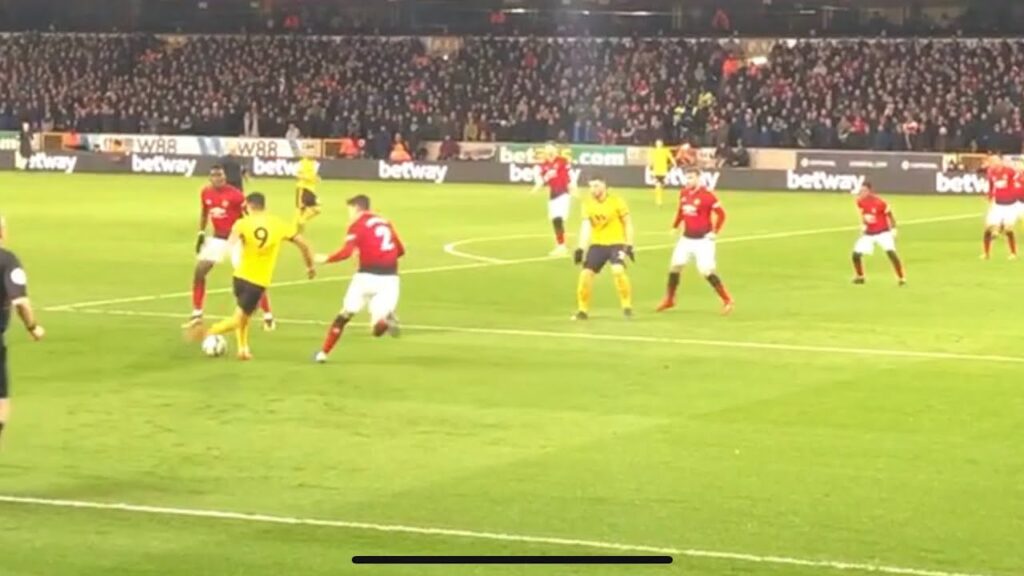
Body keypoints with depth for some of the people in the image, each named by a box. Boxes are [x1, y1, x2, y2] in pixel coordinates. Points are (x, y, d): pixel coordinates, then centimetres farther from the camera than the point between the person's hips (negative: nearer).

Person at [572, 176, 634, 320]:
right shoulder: (587, 203, -2)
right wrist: (580, 248, -16)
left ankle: (627, 306, -10)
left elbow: (628, 223, -4)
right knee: (585, 273, -8)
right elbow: (585, 226, -5)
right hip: (597, 244, 4)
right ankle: (583, 310, 9)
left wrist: (629, 245, -10)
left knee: (618, 270, -27)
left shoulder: (616, 201, -10)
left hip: (616, 243, -4)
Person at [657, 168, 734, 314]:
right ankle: (669, 299, 21)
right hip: (686, 238, 7)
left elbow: (721, 214, -13)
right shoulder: (683, 193, 4)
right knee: (675, 265, 6)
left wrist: (715, 232, -15)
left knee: (707, 270, -13)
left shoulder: (707, 195, -16)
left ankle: (727, 300, -1)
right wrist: (675, 226, 18)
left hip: (703, 240, -7)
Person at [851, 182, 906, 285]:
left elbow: (890, 216, -8)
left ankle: (901, 278, -11)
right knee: (856, 254, -4)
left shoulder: (879, 202, -21)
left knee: (891, 252, -23)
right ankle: (859, 276, 22)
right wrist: (863, 226, 11)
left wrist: (893, 230, -9)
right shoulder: (860, 202, -5)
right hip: (868, 234, 5)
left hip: (883, 233, -5)